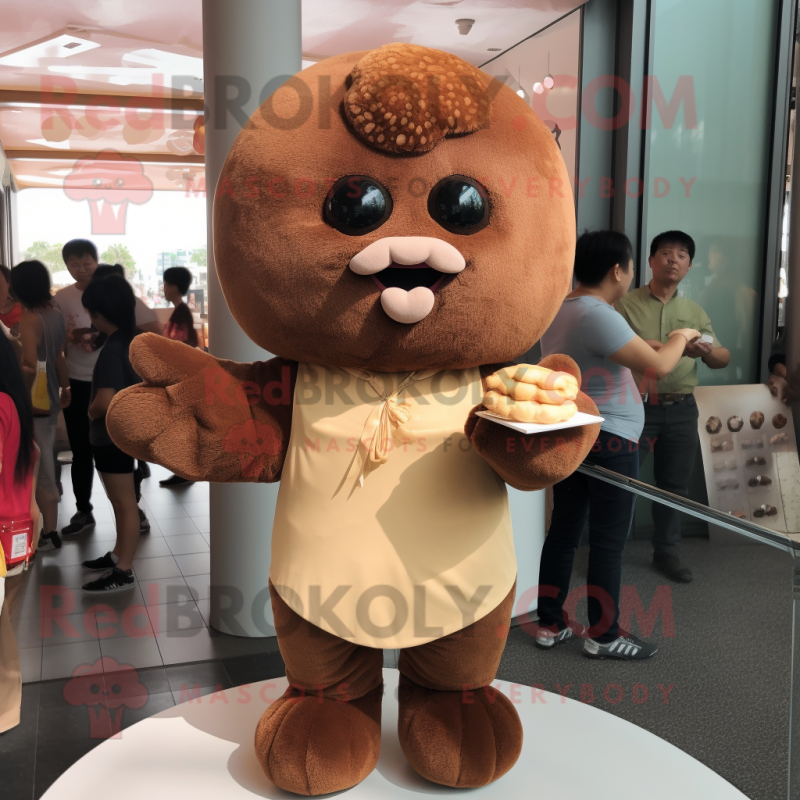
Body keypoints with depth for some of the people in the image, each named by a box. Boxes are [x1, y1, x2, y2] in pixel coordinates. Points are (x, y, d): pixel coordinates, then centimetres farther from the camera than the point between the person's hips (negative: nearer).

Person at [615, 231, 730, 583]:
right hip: (636, 406, -4)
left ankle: (666, 551, 26)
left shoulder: (695, 312, 11)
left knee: (674, 485, 11)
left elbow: (723, 358, 9)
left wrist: (708, 352, -15)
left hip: (681, 409, 4)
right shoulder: (626, 305, -2)